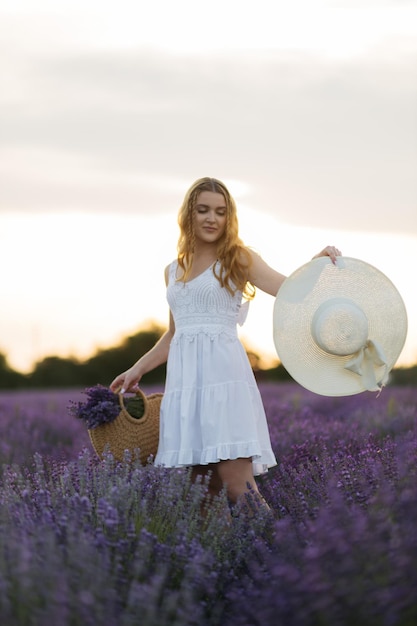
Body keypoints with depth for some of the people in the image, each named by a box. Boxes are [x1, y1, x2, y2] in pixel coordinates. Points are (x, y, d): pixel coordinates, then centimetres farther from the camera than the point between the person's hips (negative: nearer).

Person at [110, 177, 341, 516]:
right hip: (184, 378, 5)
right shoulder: (173, 271, 19)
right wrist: (138, 369, 27)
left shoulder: (238, 259, 6)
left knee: (236, 481, -14)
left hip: (224, 370, -5)